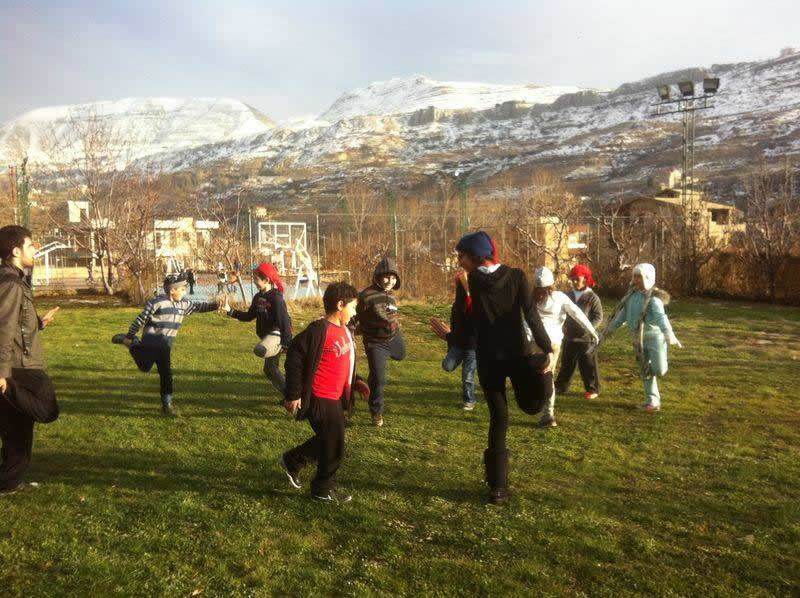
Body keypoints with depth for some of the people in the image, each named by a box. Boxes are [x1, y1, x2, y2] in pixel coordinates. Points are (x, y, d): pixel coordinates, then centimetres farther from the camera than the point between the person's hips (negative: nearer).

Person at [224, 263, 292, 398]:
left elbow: (284, 321, -23)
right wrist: (230, 310, 8)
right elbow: (249, 316, 16)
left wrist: (288, 344, -29)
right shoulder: (258, 297, 8)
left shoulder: (276, 298, -18)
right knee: (270, 370, 16)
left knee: (260, 350, -37)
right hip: (267, 336, 9)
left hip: (276, 335, -9)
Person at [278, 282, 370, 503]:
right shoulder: (319, 330, -20)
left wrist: (355, 382, 11)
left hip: (335, 399, 9)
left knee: (327, 441, 21)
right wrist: (293, 394, -18)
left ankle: (291, 461, 39)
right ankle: (324, 489, 22)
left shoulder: (344, 330, 9)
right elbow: (294, 357, -19)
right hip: (321, 400, -9)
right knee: (334, 446, 2)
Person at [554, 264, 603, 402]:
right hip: (569, 337, 5)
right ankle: (561, 386, 23)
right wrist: (563, 325, -1)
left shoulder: (592, 297, -8)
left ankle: (593, 389, 14)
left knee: (588, 366, 3)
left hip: (586, 338, -5)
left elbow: (598, 317, -9)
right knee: (566, 363, 14)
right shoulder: (568, 296, 8)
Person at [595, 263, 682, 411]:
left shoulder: (653, 298, -16)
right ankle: (653, 401, 16)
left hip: (655, 337, -6)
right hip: (638, 339, 6)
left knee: (658, 370, -9)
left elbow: (661, 317, -31)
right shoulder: (632, 295, 4)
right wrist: (606, 333, 12)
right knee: (645, 371, 8)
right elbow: (621, 315, 11)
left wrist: (669, 334, -47)